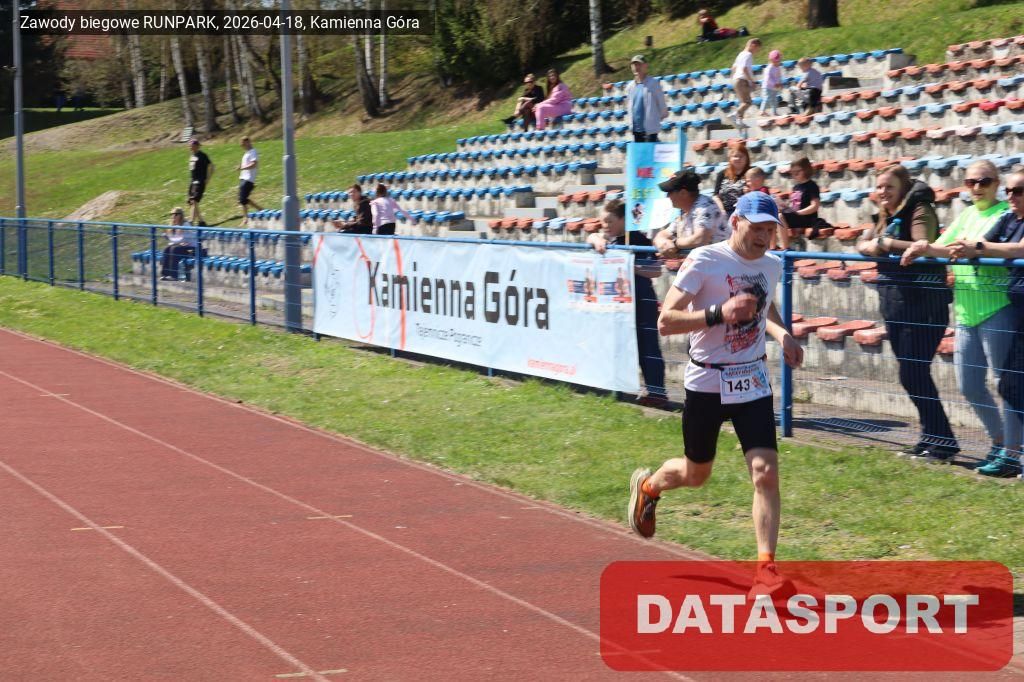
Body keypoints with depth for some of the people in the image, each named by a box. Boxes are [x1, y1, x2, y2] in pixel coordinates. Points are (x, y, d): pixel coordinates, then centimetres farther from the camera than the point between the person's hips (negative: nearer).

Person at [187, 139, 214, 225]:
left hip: (200, 182, -9)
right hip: (192, 182, 9)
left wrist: (207, 180, -12)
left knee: (194, 201, -17)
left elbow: (211, 167, -9)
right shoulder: (192, 156, 15)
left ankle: (192, 221, -23)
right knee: (191, 202, 7)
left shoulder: (202, 156, -9)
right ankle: (200, 221, 16)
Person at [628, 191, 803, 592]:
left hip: (752, 383, 4)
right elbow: (665, 322, -20)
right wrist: (718, 313, -32)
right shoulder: (704, 261, -15)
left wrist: (782, 334, 7)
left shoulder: (772, 266, 4)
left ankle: (766, 569, -9)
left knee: (766, 472, -13)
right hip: (706, 383, -4)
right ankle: (647, 486, 48)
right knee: (696, 475, 14)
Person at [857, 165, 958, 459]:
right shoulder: (887, 216, 16)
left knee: (913, 373, -10)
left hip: (922, 306, -9)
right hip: (894, 306, 9)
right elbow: (863, 243, 11)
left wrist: (886, 242, -16)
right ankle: (931, 437, 19)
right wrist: (874, 245, -11)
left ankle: (943, 441, -4)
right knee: (911, 375, 11)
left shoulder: (920, 211, -9)